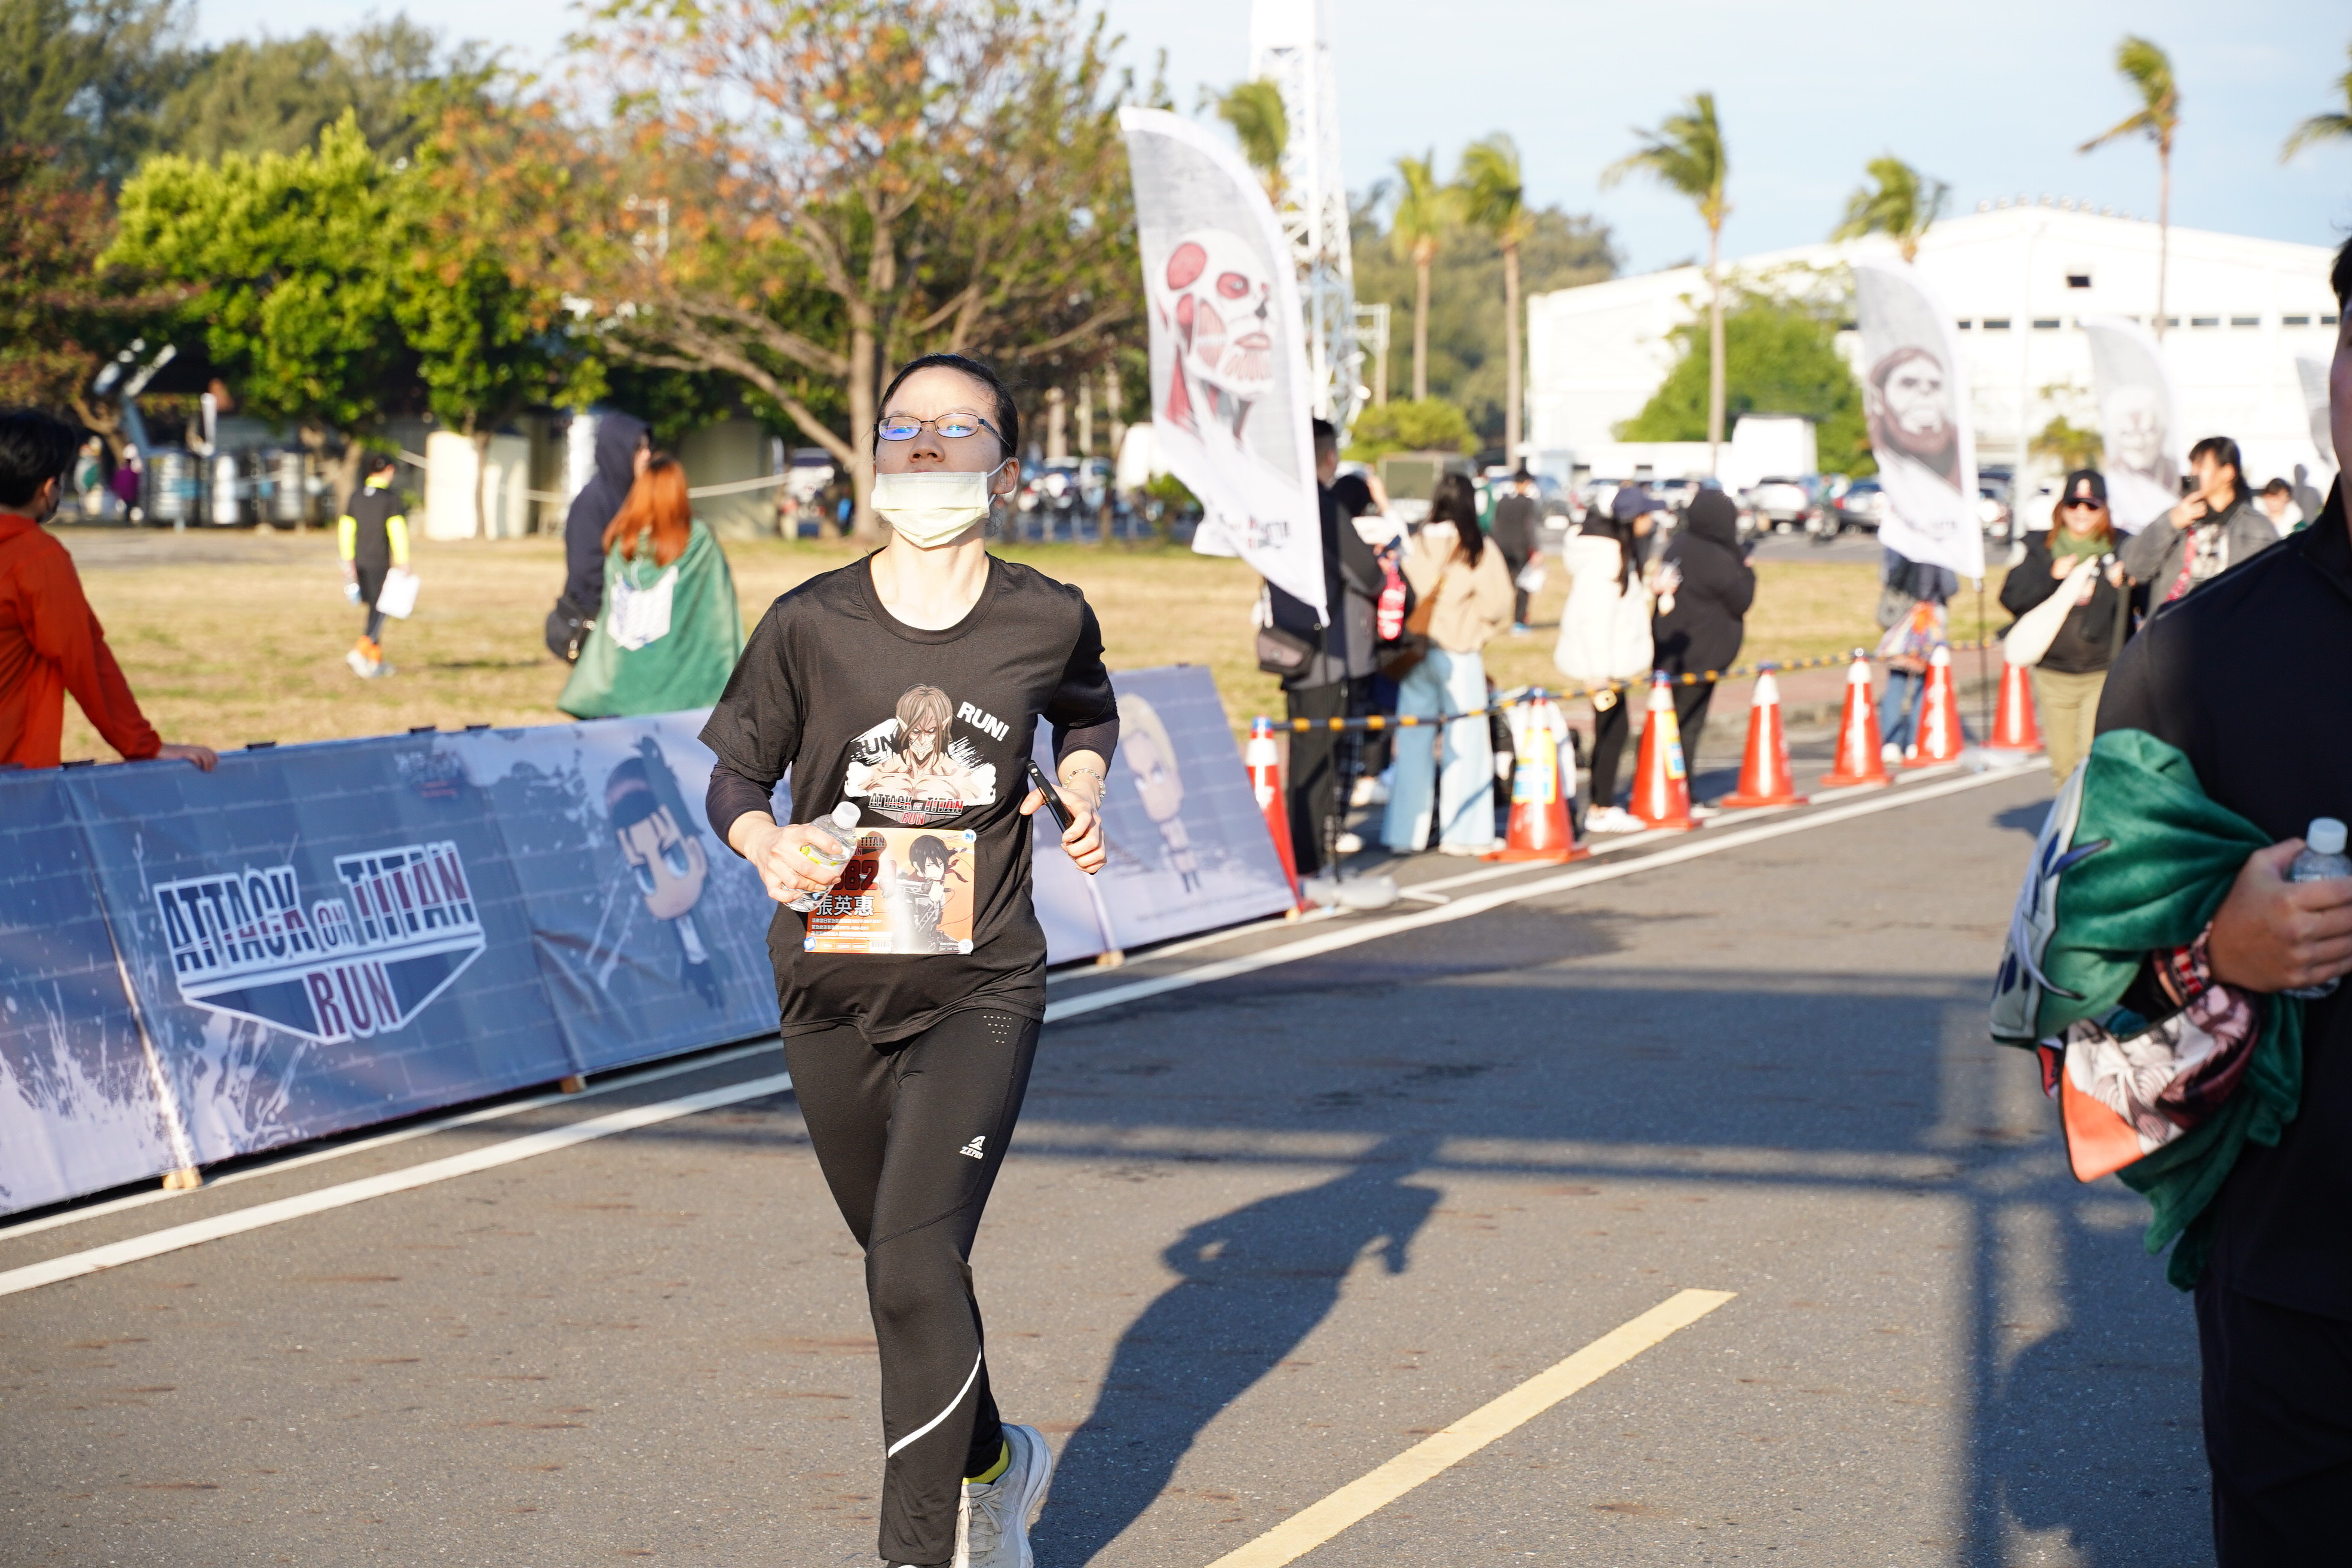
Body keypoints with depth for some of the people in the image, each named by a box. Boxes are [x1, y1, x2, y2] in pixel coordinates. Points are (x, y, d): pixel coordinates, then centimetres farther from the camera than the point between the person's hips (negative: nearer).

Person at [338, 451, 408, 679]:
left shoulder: (356, 496, 5)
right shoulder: (391, 496, -11)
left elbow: (345, 530, 6)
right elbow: (396, 530, -16)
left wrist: (348, 563, 11)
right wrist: (403, 564, -11)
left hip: (361, 563, 6)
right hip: (382, 563, -6)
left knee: (374, 611, 16)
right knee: (379, 612, -2)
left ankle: (376, 661, 17)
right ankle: (358, 654, -20)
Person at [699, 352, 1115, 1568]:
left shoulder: (1048, 620, -3)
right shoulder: (811, 624, -6)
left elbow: (1085, 714, 20)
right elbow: (735, 774, 4)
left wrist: (1085, 795, 0)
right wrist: (769, 844, -17)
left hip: (982, 989, -2)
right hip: (834, 992, 2)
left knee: (916, 1255, -19)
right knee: (899, 1262, 17)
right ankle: (991, 1464, 45)